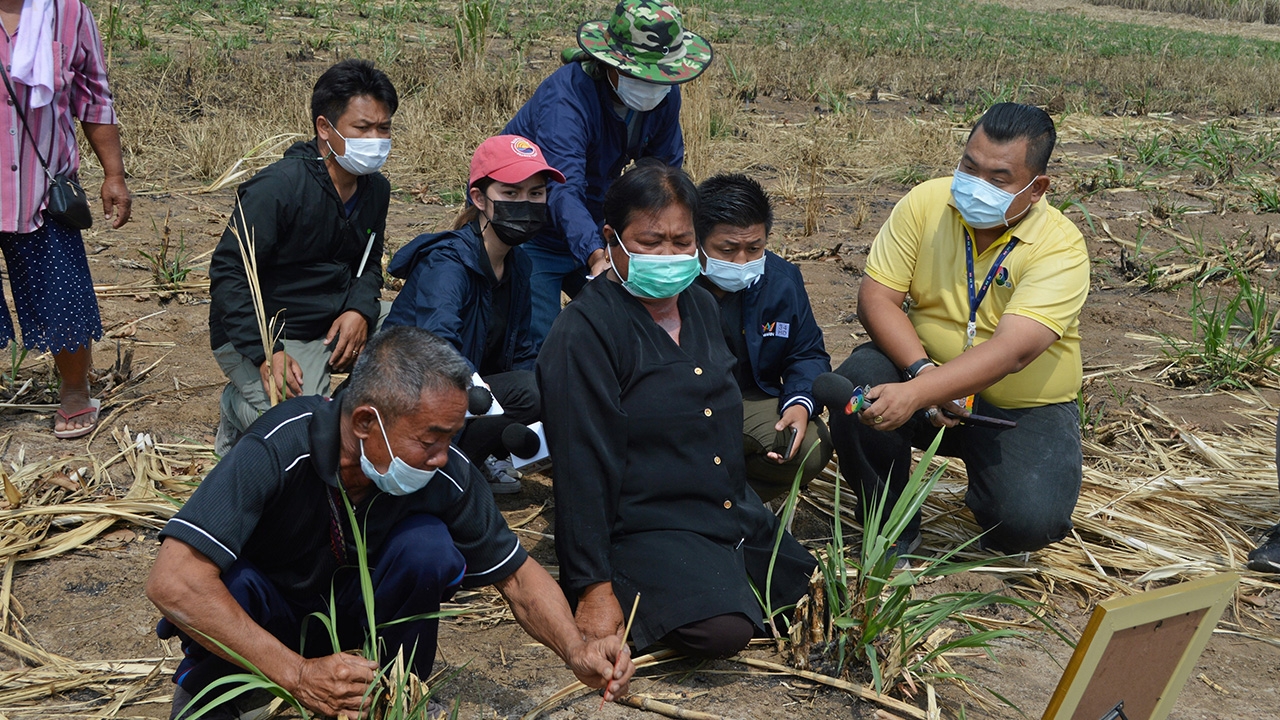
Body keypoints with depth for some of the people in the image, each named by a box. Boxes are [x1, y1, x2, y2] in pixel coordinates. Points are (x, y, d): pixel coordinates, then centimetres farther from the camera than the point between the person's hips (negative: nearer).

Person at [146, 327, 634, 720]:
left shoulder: (446, 474, -22)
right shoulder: (280, 450, -34)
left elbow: (516, 573, -9)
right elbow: (172, 581, -40)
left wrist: (576, 651, -27)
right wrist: (296, 674, -43)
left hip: (356, 613, 2)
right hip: (266, 616, -2)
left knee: (427, 543, -27)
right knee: (226, 582, -36)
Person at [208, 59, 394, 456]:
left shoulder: (376, 189, 3)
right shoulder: (278, 186, -20)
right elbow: (227, 274, -20)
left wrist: (360, 309, -9)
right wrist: (267, 353, -29)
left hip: (335, 323, 8)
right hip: (258, 332, -7)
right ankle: (239, 407, 7)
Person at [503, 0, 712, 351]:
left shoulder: (664, 95, -10)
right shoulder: (566, 94, -32)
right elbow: (564, 190, -45)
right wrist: (596, 256, -61)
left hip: (592, 230, 7)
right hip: (528, 235, -6)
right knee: (540, 344, -16)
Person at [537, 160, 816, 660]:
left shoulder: (701, 307, 9)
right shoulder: (585, 332, -16)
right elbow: (582, 465, -19)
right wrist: (593, 586, -20)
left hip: (734, 517, 8)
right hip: (643, 529, -8)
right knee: (720, 630, -27)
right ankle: (637, 596, 0)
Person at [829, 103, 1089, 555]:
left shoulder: (1060, 248, -20)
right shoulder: (926, 203, -9)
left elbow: (1012, 351, -33)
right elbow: (875, 297, -11)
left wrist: (914, 395, -46)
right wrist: (923, 371, -28)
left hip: (1025, 410, -2)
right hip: (929, 383, 3)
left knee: (1030, 520, -27)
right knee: (859, 380, -28)